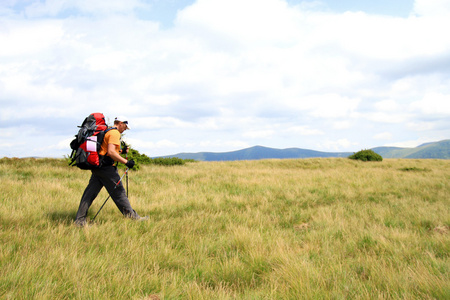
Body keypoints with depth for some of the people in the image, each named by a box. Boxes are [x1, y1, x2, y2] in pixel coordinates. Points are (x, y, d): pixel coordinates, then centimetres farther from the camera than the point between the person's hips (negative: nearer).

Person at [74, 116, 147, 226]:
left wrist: (121, 152, 20)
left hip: (97, 166, 9)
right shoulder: (114, 133, -9)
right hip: (106, 167, -9)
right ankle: (131, 216, 6)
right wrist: (126, 161, -20)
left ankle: (79, 220, 7)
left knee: (90, 193, 7)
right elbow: (111, 152, -21)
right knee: (119, 192, -2)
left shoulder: (107, 131, 22)